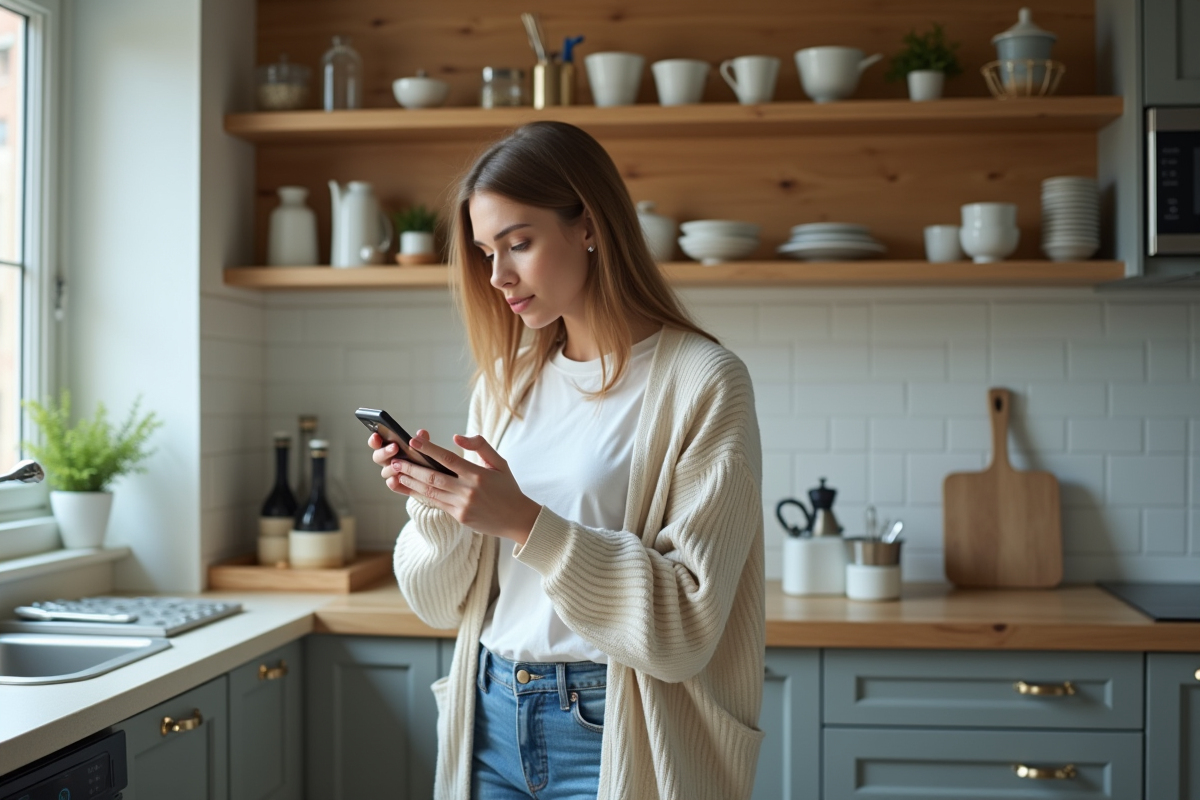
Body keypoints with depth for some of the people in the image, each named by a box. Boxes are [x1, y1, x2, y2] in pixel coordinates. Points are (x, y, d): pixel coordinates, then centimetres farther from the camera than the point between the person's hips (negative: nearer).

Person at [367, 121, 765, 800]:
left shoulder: (702, 381, -11)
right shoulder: (506, 382, 6)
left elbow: (686, 624, -17)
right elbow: (442, 602, 8)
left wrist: (526, 523, -24)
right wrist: (437, 502, -11)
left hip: (612, 736, -5)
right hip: (492, 718, 5)